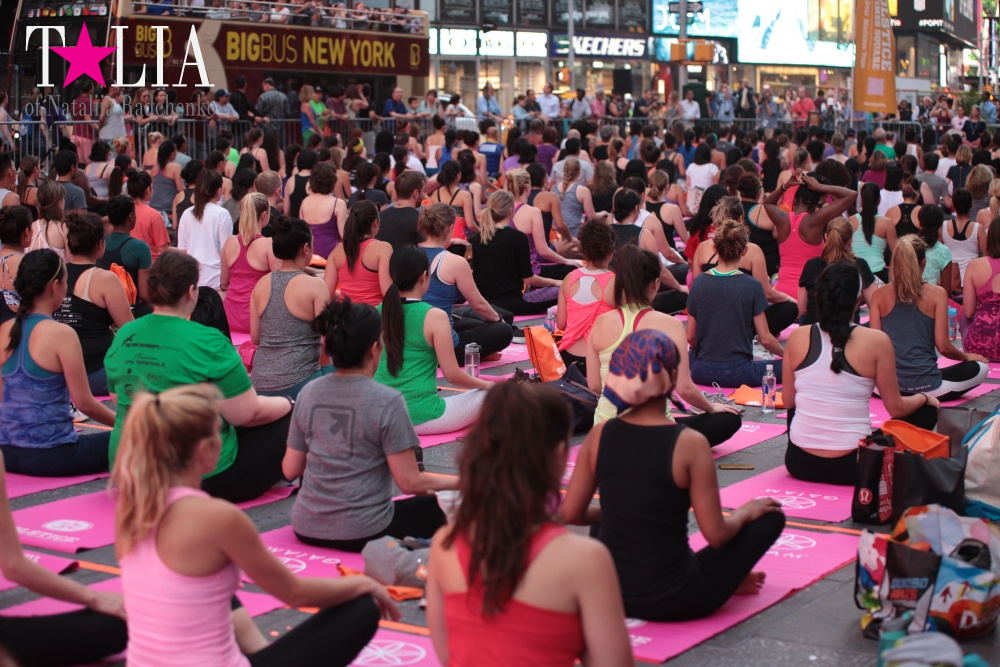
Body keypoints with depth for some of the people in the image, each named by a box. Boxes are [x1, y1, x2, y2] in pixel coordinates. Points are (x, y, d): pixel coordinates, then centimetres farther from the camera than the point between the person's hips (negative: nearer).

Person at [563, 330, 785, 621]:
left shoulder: (599, 435, -4)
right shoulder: (689, 444, -16)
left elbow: (570, 514, 1)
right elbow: (716, 534, -14)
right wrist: (745, 512, 7)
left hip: (606, 593, 4)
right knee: (771, 516, 11)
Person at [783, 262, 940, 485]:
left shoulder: (798, 337, -4)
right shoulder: (876, 341, -12)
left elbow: (788, 401, 7)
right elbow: (896, 408, -4)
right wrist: (924, 397, 17)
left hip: (800, 464, 3)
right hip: (851, 467, -3)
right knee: (925, 411, 18)